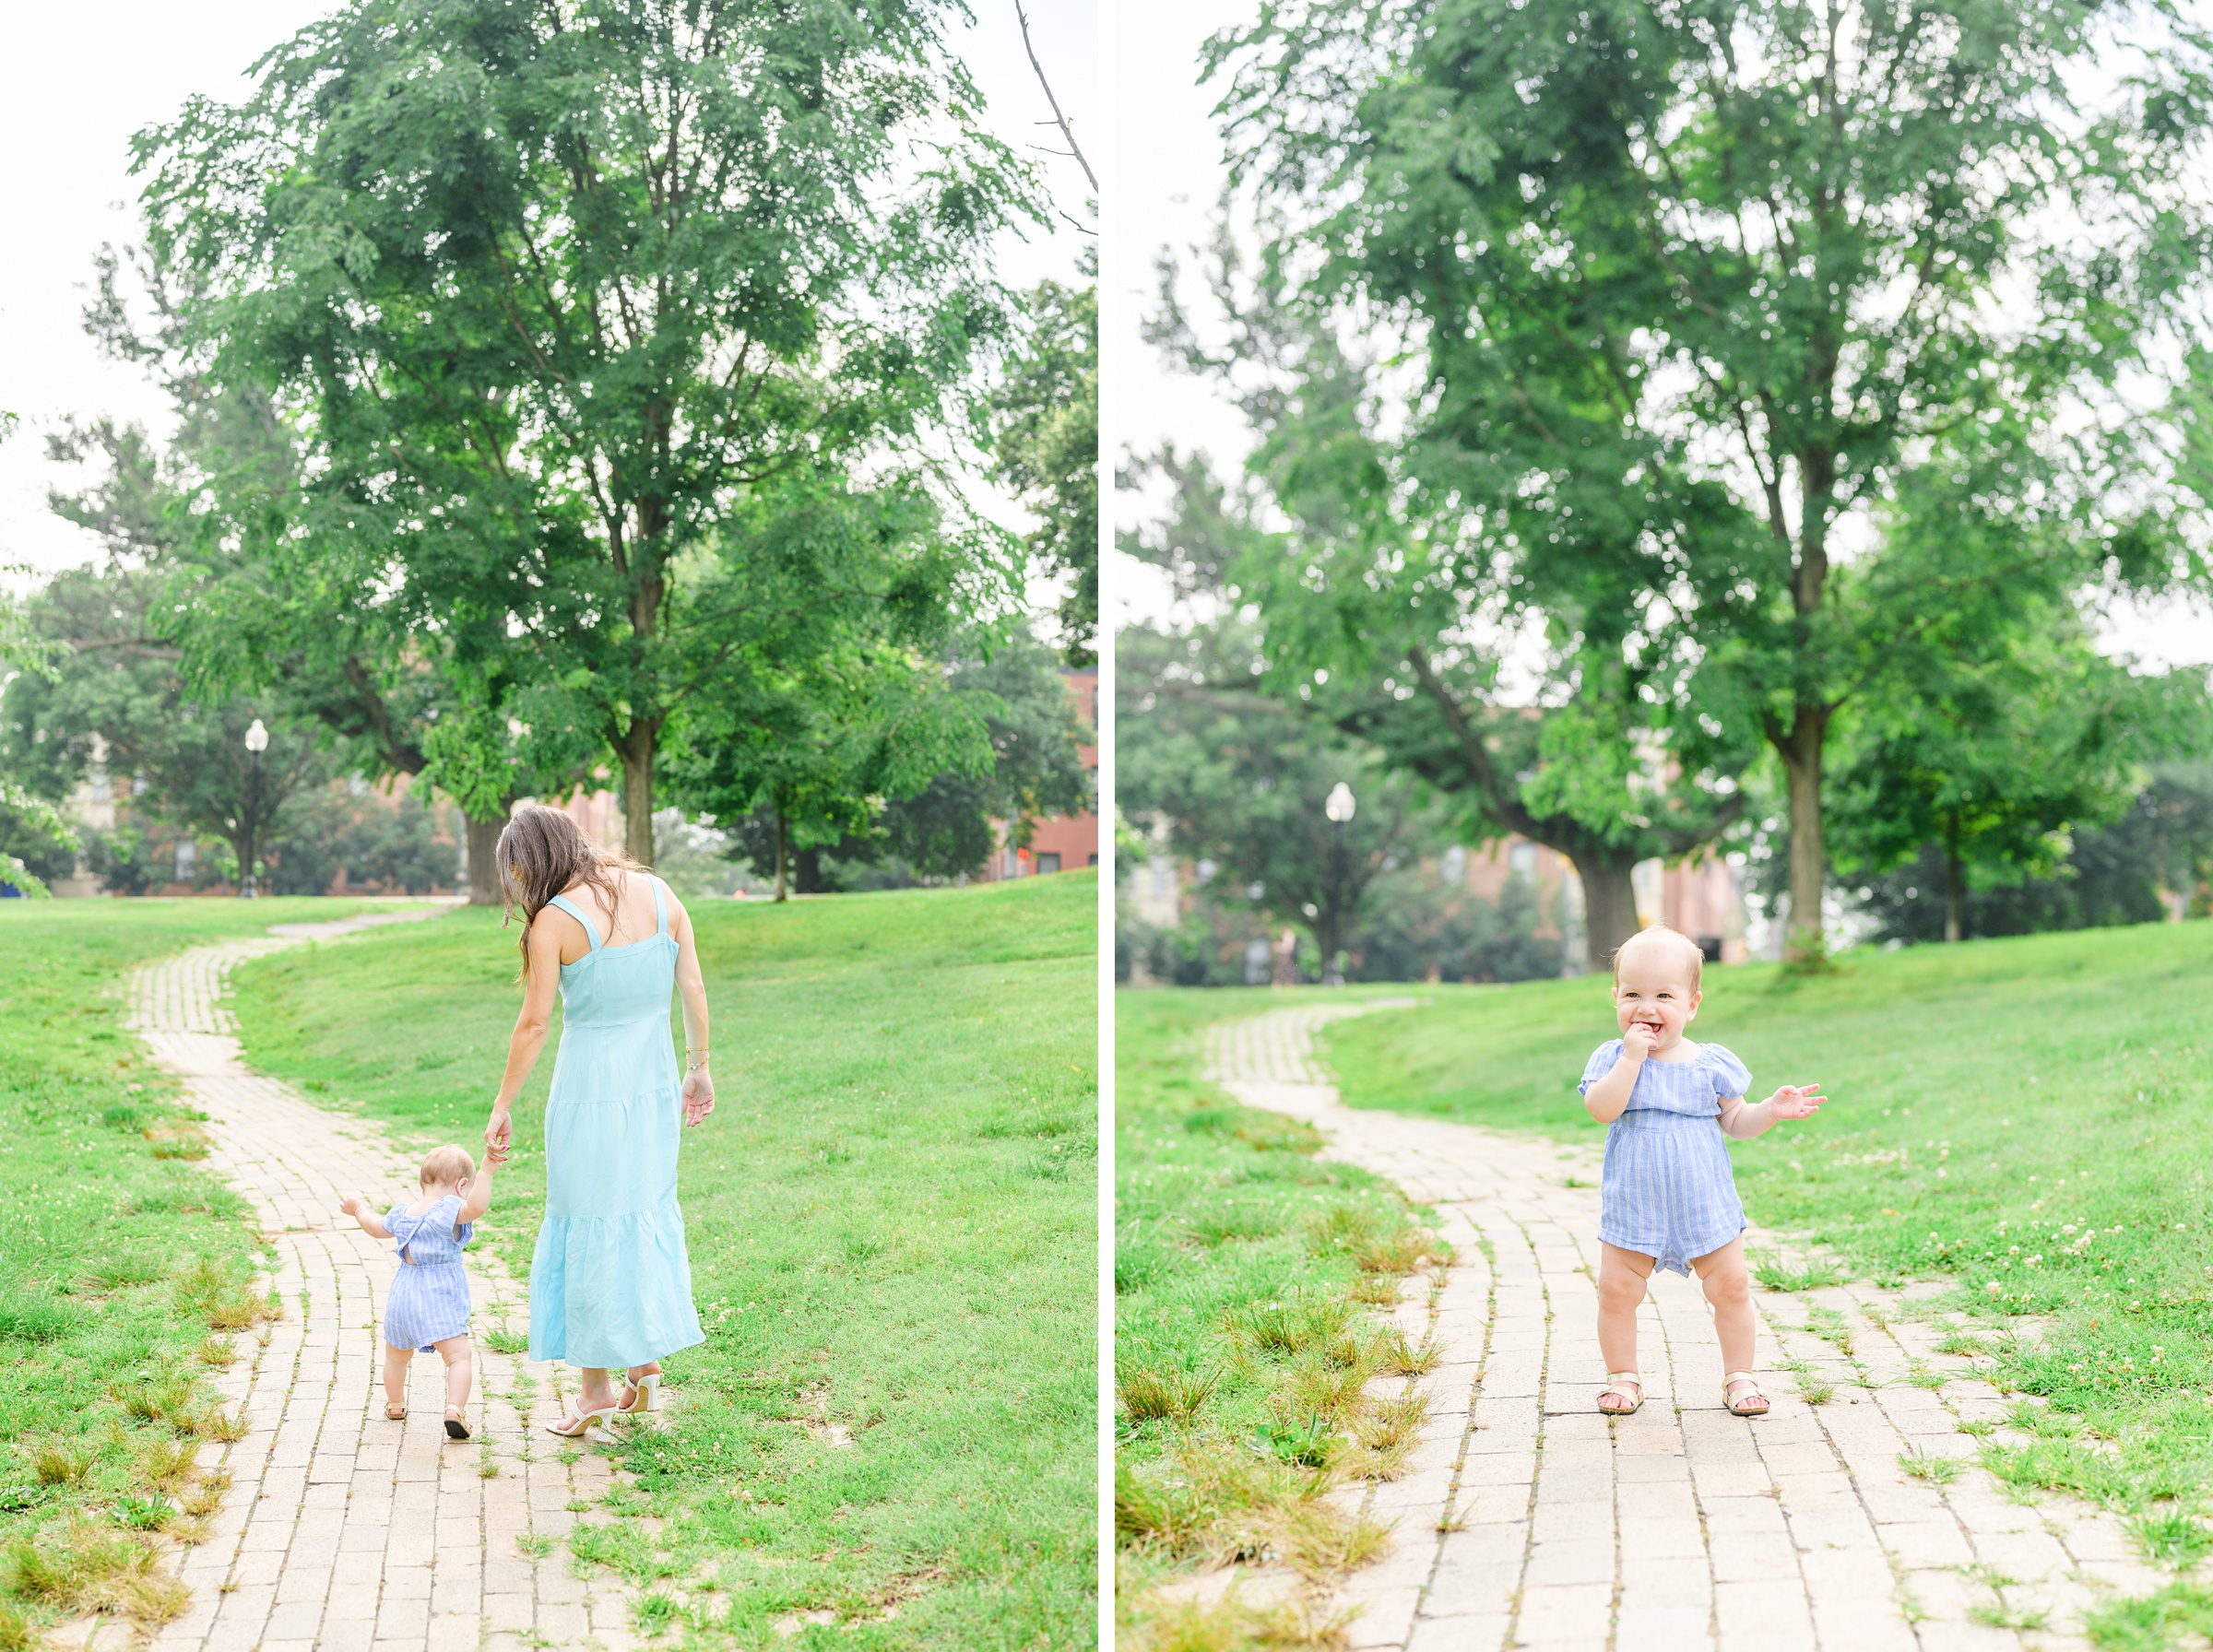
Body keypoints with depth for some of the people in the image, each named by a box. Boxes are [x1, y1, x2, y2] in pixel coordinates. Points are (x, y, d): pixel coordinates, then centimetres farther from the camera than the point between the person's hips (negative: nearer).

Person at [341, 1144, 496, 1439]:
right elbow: (477, 1206, -35)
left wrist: (359, 1210, 49)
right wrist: (487, 1168, -39)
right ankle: (455, 1409, -29)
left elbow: (376, 1227, 29)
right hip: (439, 1298, -7)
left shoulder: (402, 1214, 9)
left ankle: (395, 1404, 45)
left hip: (403, 1295, 7)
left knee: (396, 1356, 27)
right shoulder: (449, 1210, -14)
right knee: (458, 1355, -11)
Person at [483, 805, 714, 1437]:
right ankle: (648, 1366, 21)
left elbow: (534, 1023, -11)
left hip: (590, 1086, -5)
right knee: (648, 1211, 18)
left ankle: (597, 1386, 16)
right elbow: (694, 989, 4)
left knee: (590, 1225, 7)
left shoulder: (554, 921, -14)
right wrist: (698, 1068, 15)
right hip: (654, 1077, 5)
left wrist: (502, 1108, -2)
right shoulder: (658, 893, 1)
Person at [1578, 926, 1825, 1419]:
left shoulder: (1711, 1063, 0)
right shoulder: (1612, 1058, -4)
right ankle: (1622, 1377, 16)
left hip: (1705, 1205, 1)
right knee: (1616, 1290, -1)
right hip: (1633, 1206, -1)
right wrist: (1632, 1055, -24)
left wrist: (1772, 1110, -10)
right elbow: (1602, 1109, -21)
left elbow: (1735, 1123, 7)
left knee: (1731, 1287, 3)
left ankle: (1738, 1375, 20)